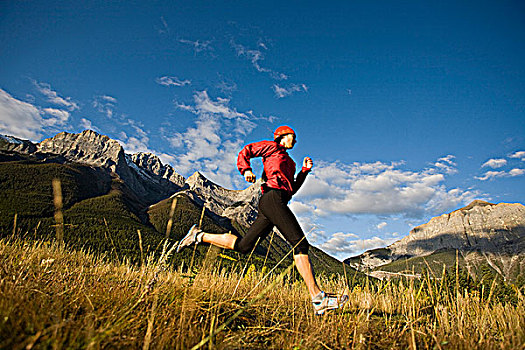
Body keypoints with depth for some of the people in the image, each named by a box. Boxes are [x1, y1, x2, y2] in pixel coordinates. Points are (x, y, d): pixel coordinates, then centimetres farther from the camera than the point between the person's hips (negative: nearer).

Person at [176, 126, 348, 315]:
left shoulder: (290, 163, 34)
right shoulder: (272, 147, 12)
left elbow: (292, 189, 28)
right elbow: (245, 152, 8)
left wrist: (305, 170, 21)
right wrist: (246, 170, -9)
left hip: (278, 202, 9)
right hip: (272, 196, -9)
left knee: (243, 246, 5)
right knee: (300, 243, -15)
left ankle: (199, 236, 18)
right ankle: (318, 298, -16)